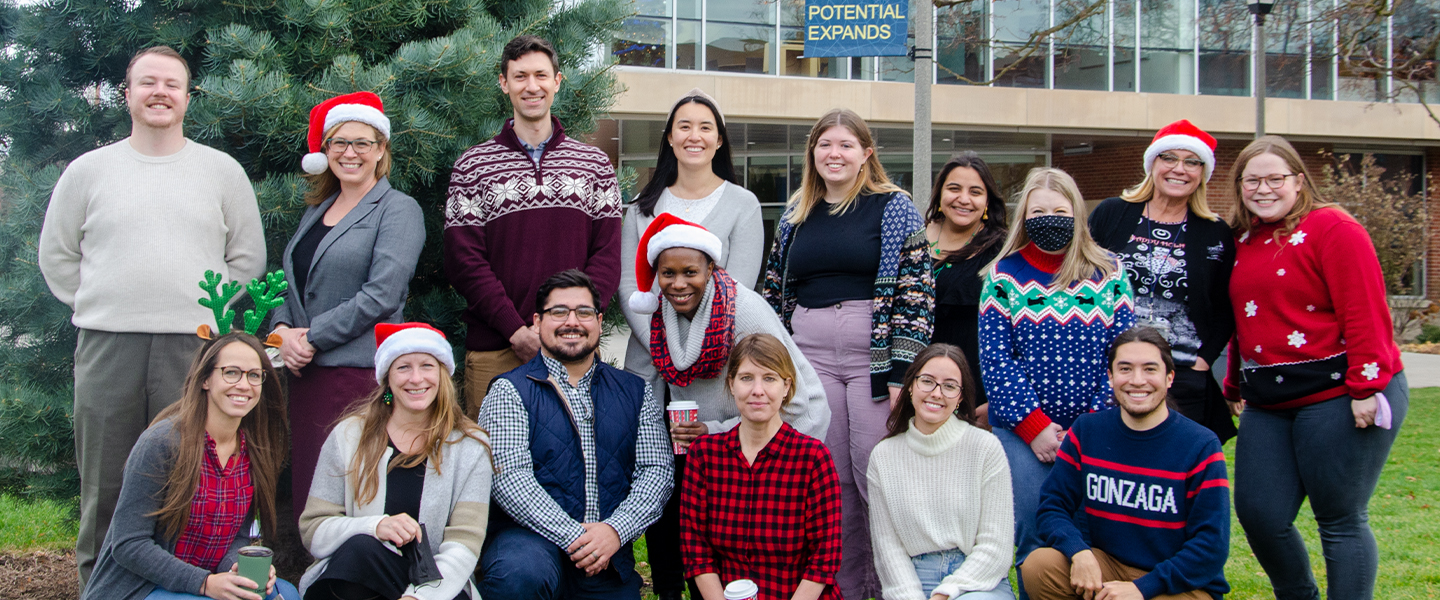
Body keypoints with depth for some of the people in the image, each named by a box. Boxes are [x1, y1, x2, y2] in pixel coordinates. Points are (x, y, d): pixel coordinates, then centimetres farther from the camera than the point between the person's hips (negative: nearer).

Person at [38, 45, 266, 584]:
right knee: (105, 488, 6)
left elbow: (247, 257, 12)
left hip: (194, 349, 0)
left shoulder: (223, 171, 8)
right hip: (107, 347, 1)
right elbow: (56, 255, 15)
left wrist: (210, 308, 6)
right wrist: (97, 306, 8)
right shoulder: (88, 170, 9)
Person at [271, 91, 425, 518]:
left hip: (360, 371, -7)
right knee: (304, 494, 5)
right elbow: (289, 283, 19)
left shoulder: (398, 210, -2)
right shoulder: (316, 211, 20)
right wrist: (282, 330, -2)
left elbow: (381, 295, -13)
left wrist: (311, 339, -10)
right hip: (304, 371, 7)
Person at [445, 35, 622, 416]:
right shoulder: (472, 166, 5)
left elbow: (608, 254, 5)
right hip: (493, 350, -1)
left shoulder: (595, 164, 10)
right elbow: (464, 260, -2)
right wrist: (516, 330, -13)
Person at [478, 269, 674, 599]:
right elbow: (509, 477, -10)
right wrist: (573, 538, -19)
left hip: (609, 557, 4)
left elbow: (657, 470, 5)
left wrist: (615, 529, -13)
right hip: (530, 537, -3)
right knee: (521, 573, -34)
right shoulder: (510, 392, 2)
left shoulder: (635, 392, 13)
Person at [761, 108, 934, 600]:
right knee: (829, 482, 7)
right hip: (811, 357, 4)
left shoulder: (895, 208, 1)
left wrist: (902, 370, -13)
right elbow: (775, 292, 19)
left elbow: (916, 292, -6)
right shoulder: (795, 216, 14)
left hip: (875, 355, -4)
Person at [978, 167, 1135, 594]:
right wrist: (1035, 426, -10)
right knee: (1034, 540, -6)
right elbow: (995, 360, -3)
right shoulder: (1004, 275, 3)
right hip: (1023, 431, -1)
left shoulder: (1108, 273, 5)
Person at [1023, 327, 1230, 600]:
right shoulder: (1085, 432, 0)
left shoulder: (1201, 447, -11)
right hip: (1107, 565, 4)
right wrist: (1079, 553, -21)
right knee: (1038, 567, -22)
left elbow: (1211, 546, -13)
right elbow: (1053, 505, 0)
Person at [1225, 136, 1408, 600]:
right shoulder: (1243, 240, 14)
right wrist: (1235, 384, 19)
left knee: (1340, 520, -1)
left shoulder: (1332, 228, -7)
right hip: (1269, 404, 7)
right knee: (1259, 514, 4)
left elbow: (1363, 311, -14)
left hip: (1337, 394, -7)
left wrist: (1366, 385, -19)